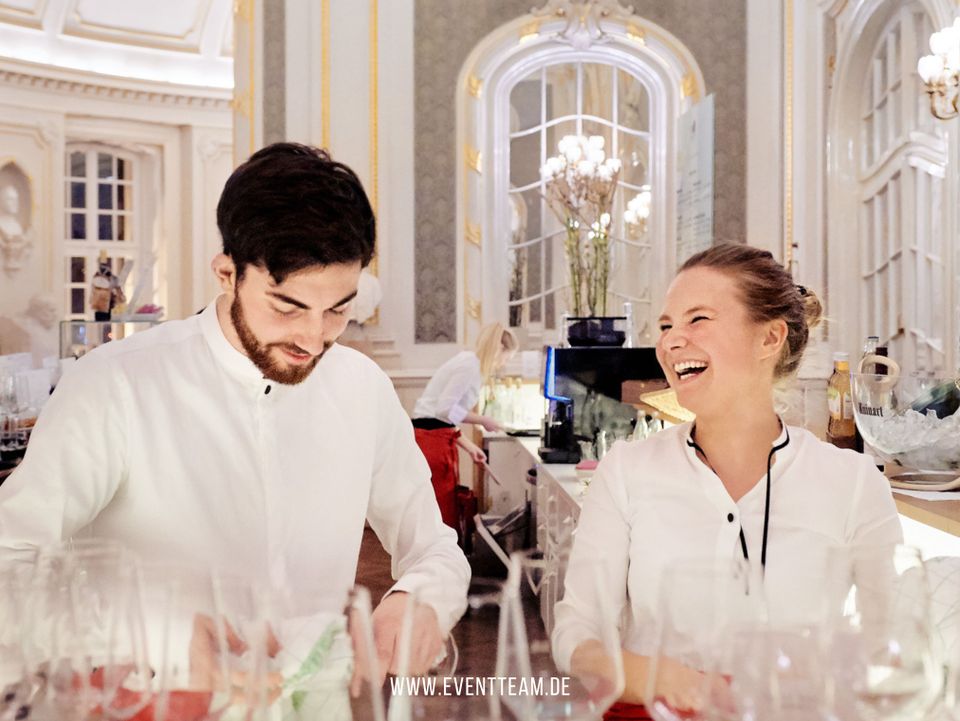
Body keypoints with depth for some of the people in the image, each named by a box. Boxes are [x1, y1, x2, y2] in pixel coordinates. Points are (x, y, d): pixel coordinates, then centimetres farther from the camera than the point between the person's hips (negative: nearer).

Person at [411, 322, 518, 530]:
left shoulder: (468, 362, 18)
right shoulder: (471, 365, -12)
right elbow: (445, 408, -19)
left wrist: (470, 447, 16)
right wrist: (482, 420, -7)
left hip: (436, 437, 10)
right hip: (432, 441, -10)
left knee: (449, 509, 12)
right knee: (443, 514, -6)